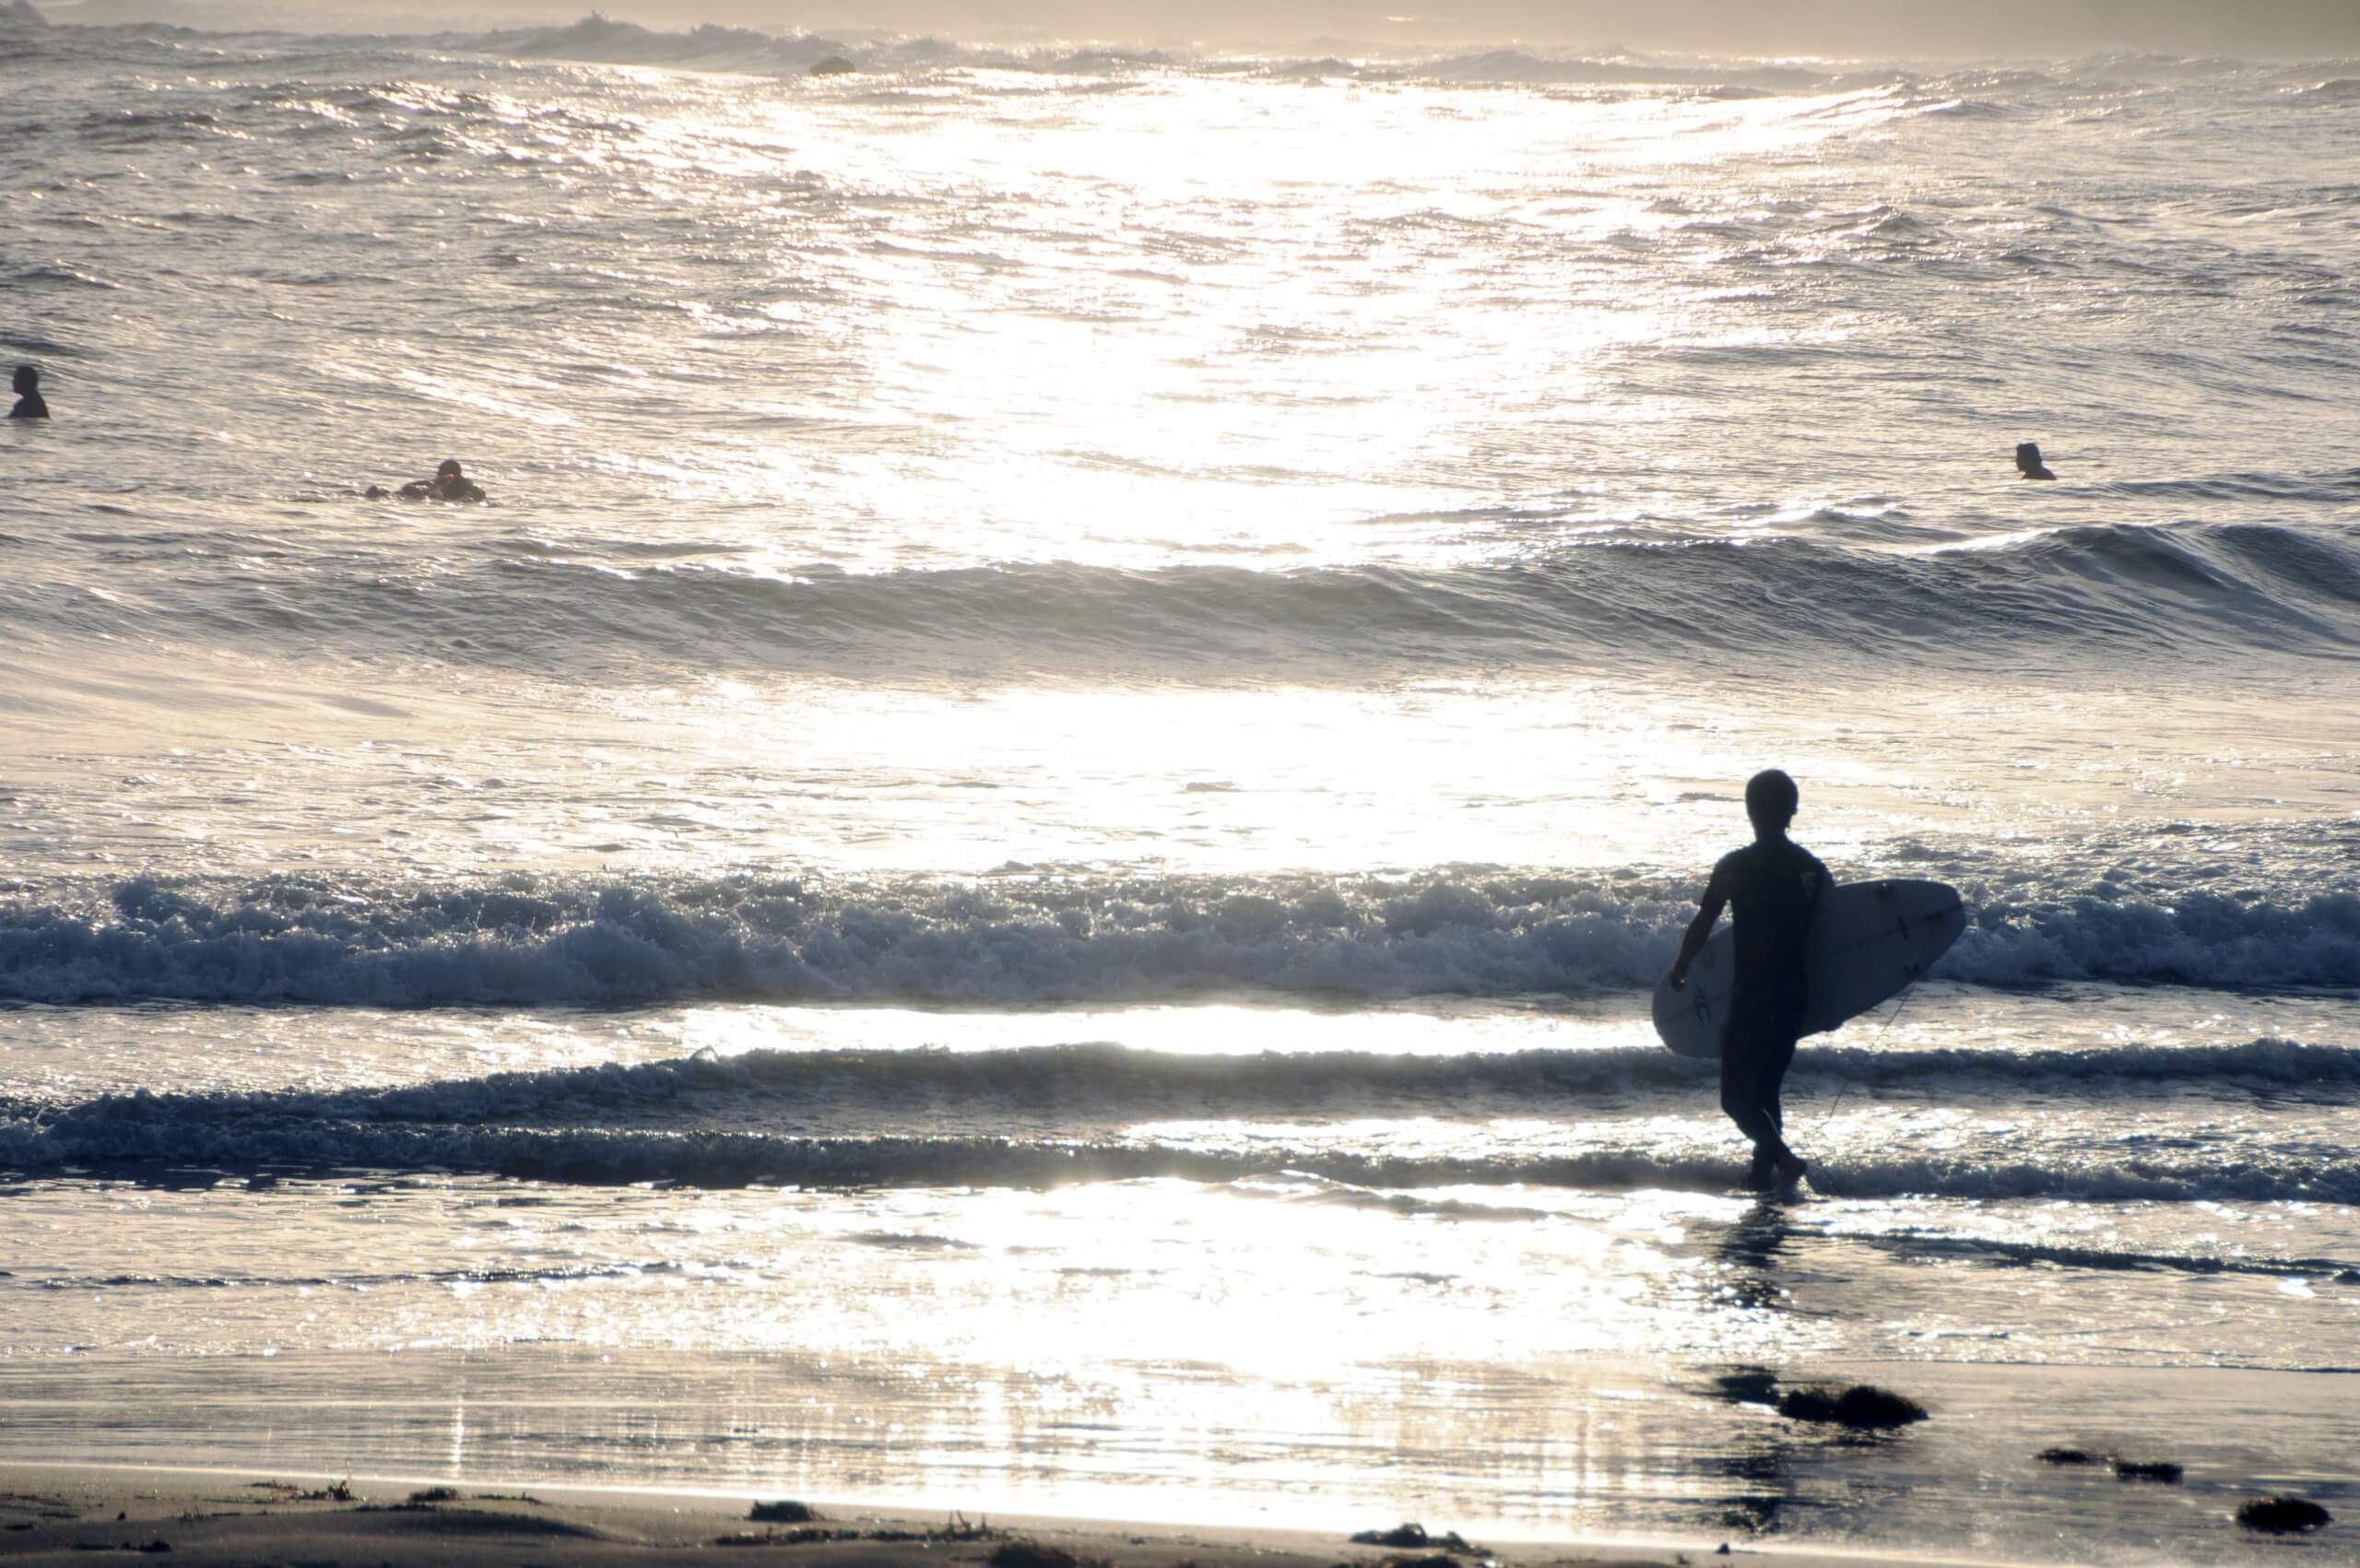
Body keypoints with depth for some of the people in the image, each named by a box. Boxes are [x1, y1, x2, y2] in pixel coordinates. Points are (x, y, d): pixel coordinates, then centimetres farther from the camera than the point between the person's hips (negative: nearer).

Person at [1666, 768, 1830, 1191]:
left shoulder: (1735, 867, -10)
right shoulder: (1813, 869, 4)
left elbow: (1702, 926, -5)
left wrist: (1680, 968, 13)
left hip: (1751, 994, -5)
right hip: (1796, 994, 5)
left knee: (1736, 1096, -2)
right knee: (1767, 1089, 19)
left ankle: (1782, 1157, -22)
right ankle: (1763, 1172, 20)